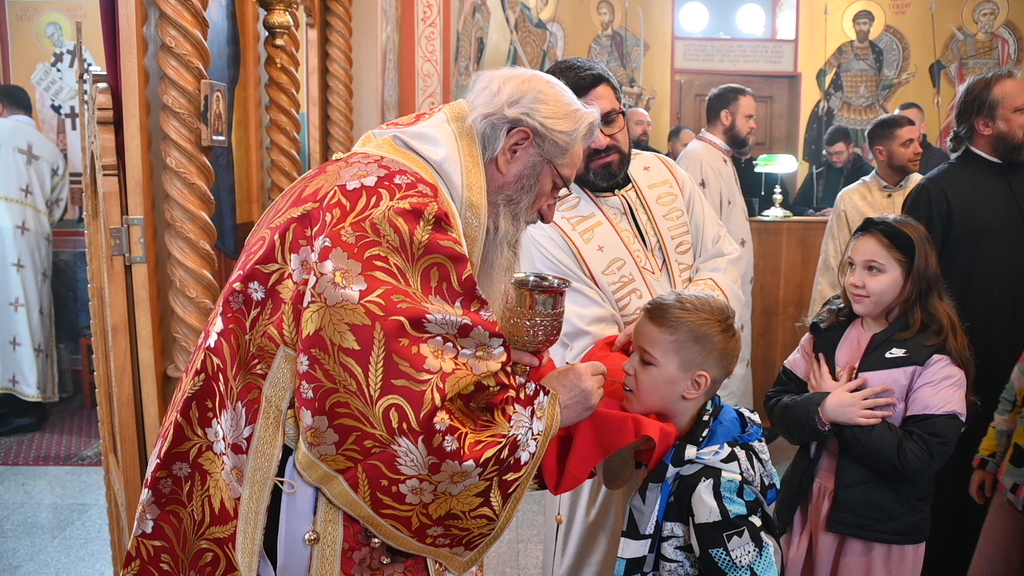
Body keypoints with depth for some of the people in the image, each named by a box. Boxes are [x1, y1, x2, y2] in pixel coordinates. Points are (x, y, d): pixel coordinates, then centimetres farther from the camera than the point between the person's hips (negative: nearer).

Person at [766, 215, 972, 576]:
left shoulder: (935, 358, -13)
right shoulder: (827, 331, 0)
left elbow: (919, 461, -21)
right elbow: (776, 404, -4)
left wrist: (839, 412, -19)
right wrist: (823, 410, -24)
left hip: (880, 532, -4)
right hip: (806, 510, 4)